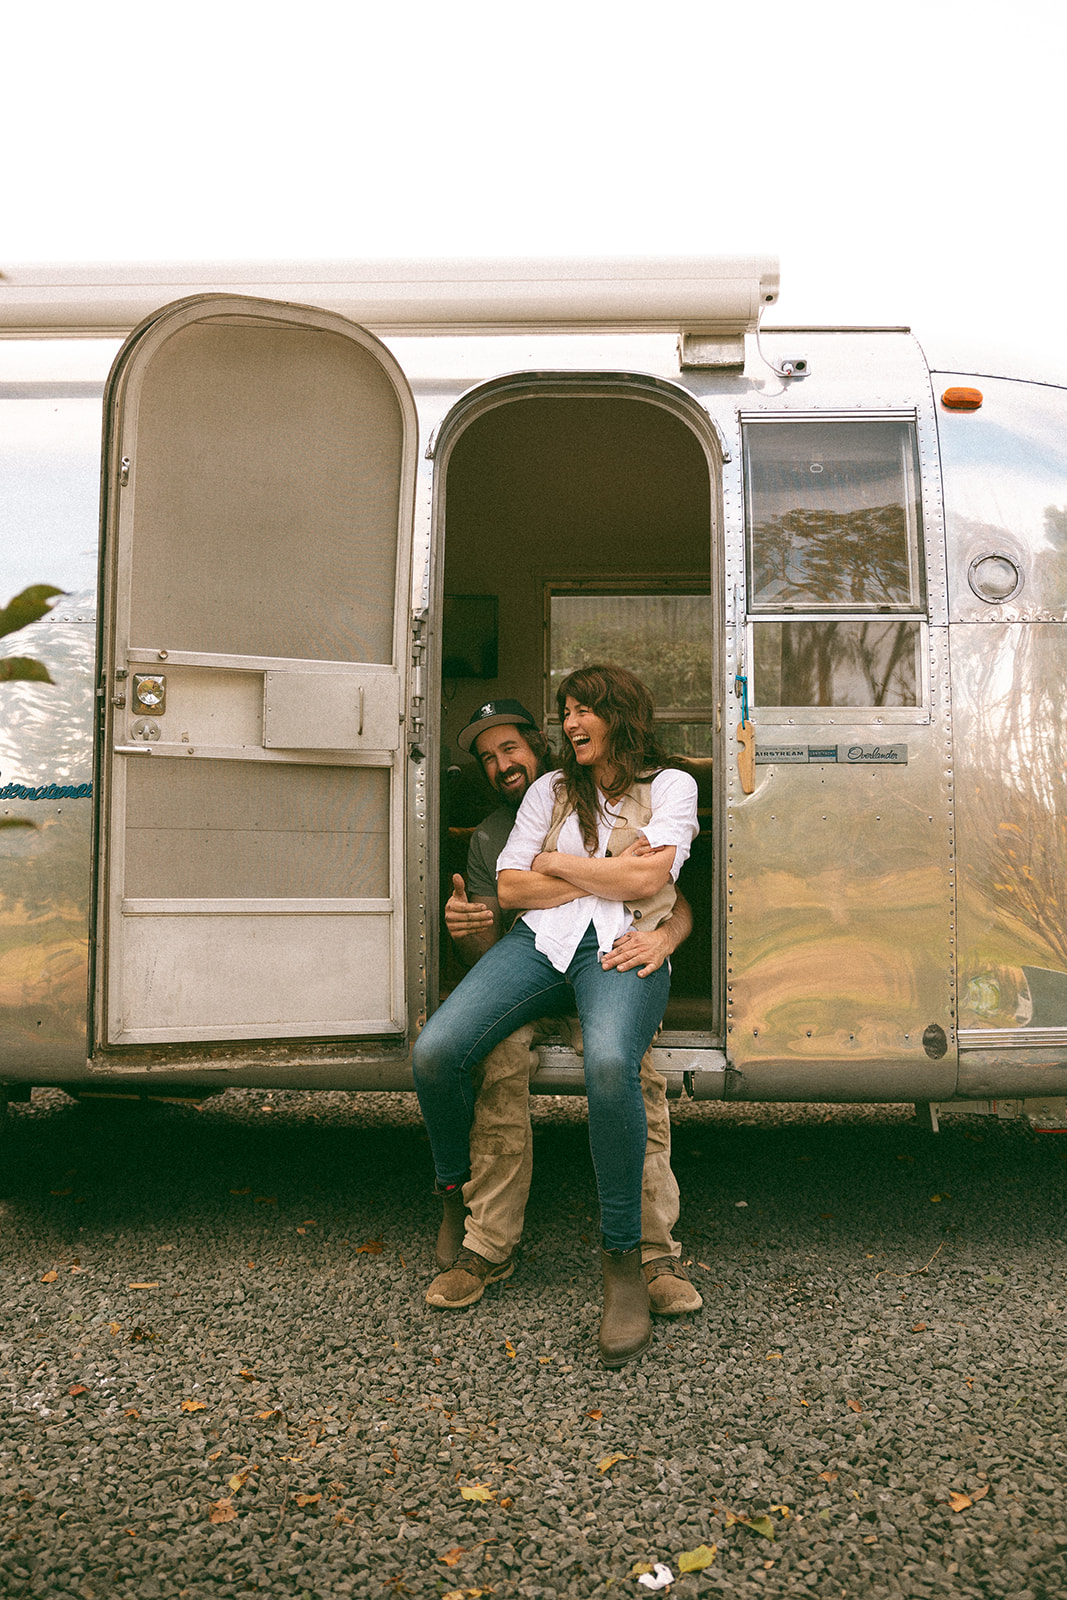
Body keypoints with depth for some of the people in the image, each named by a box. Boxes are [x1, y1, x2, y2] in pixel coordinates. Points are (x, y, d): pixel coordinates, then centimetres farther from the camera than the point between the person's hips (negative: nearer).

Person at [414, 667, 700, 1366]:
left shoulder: (670, 784, 12)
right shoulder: (551, 790, 21)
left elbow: (647, 878, -5)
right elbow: (510, 889, 10)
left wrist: (559, 864, 4)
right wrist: (606, 875, 1)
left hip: (625, 948, -3)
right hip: (544, 939, 4)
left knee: (609, 1064, -37)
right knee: (435, 1052, -20)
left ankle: (624, 1262, -20)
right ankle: (455, 1199, 9)